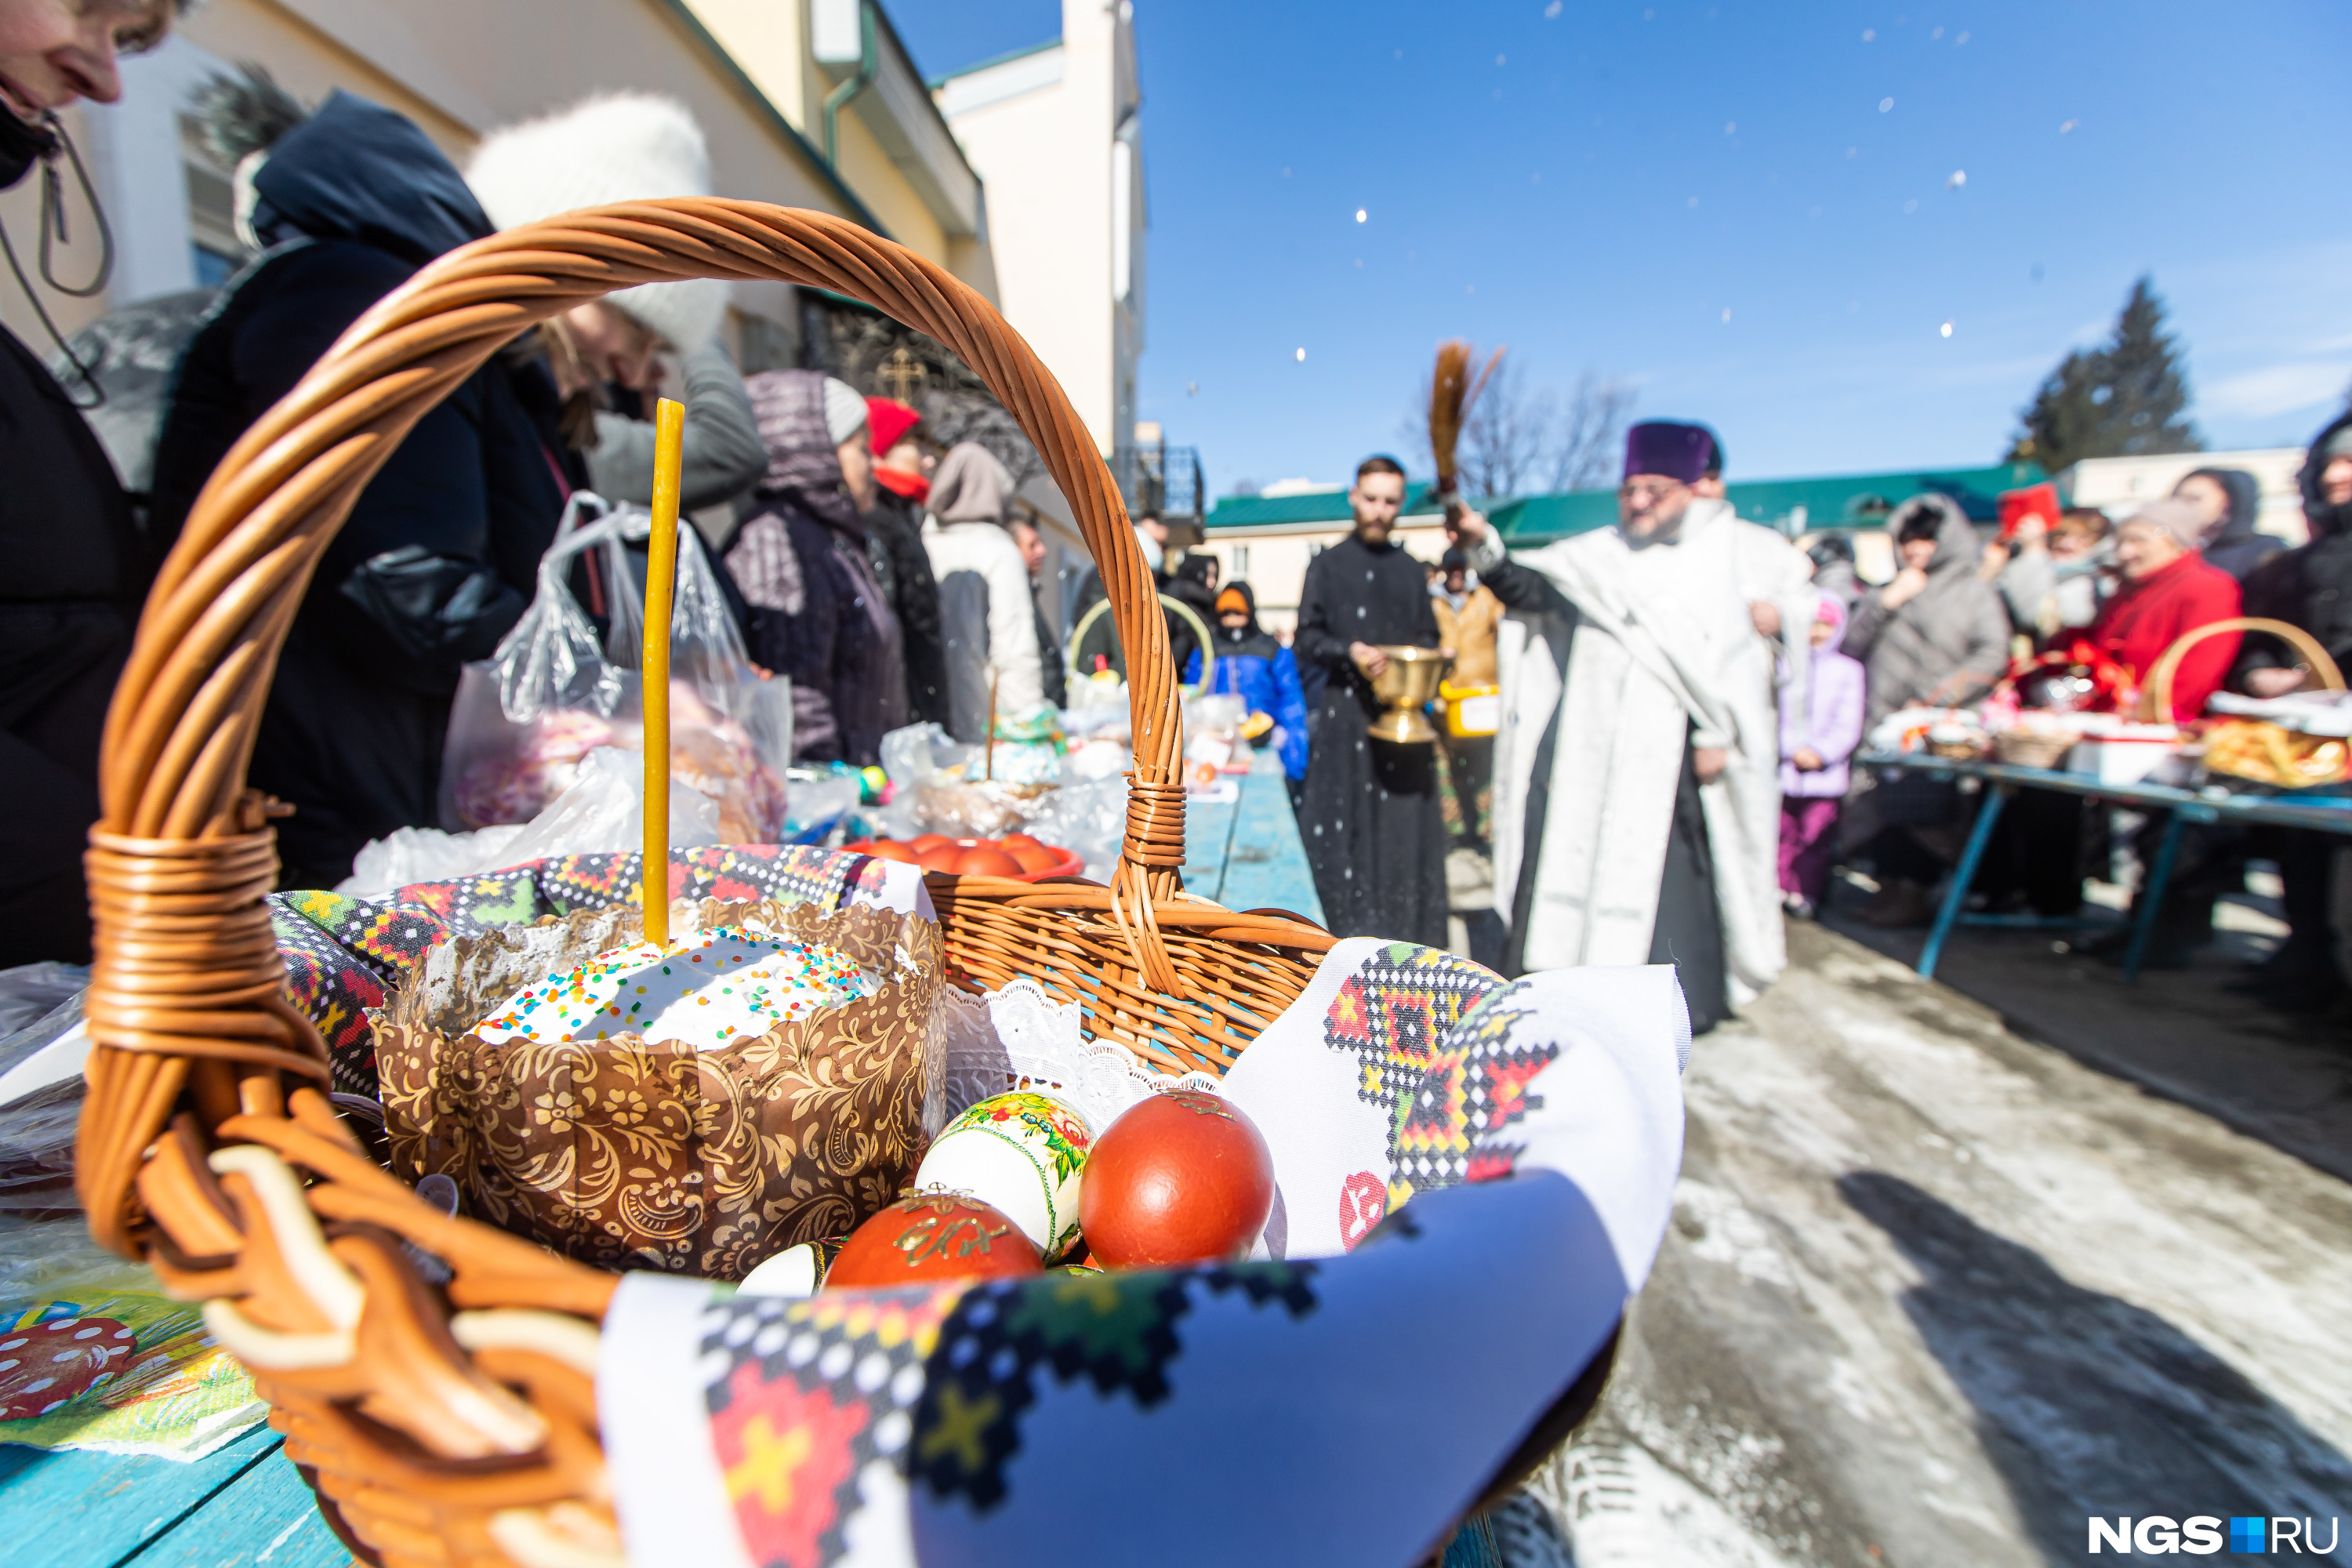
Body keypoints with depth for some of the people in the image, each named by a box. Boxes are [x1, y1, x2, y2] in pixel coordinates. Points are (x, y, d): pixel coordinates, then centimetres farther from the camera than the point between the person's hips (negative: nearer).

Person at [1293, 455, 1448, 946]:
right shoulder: (1328, 566, 7)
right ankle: (1347, 934, 7)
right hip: (1347, 713, -2)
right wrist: (1350, 653, -17)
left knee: (1404, 822, 0)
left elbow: (1429, 639, 18)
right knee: (1346, 823, -3)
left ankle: (1405, 935, 11)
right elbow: (1306, 639, 1)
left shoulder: (1410, 570, 16)